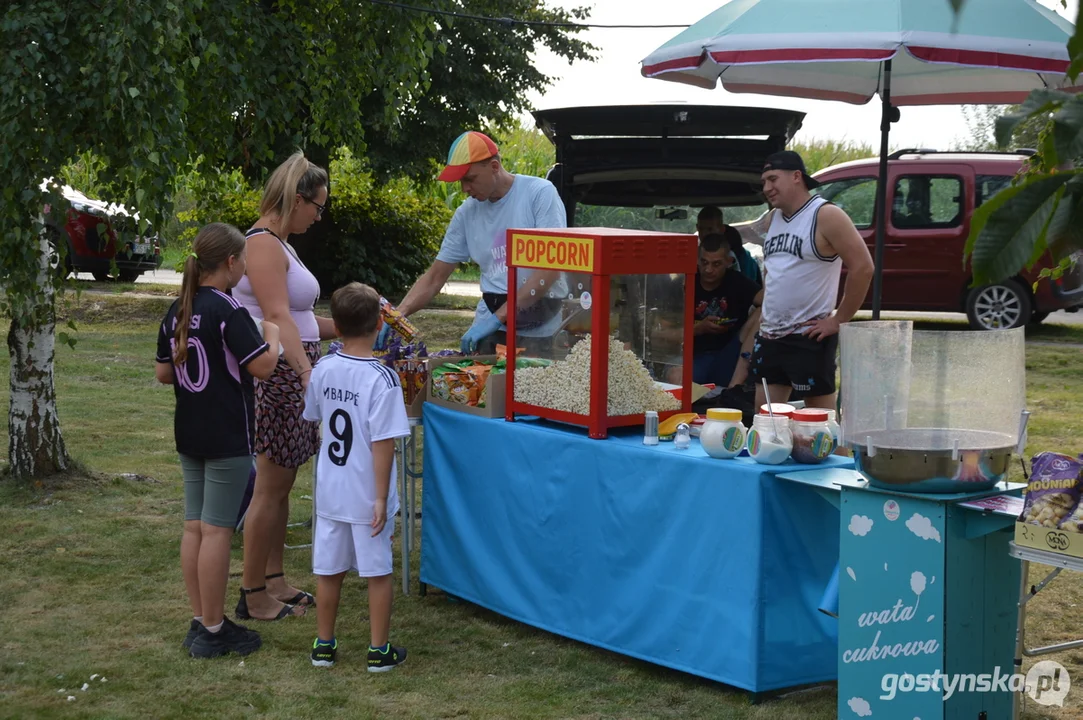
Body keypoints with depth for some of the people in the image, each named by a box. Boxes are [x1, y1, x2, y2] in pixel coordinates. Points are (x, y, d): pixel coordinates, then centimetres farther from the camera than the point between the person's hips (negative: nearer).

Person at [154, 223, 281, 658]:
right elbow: (262, 366, -20)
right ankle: (213, 631, 4)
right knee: (217, 530, -2)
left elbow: (162, 373, 12)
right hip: (228, 438, -8)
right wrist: (273, 333, -2)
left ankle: (200, 621, 19)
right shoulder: (228, 310, -16)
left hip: (189, 436, 8)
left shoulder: (178, 311, 7)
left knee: (194, 526, 11)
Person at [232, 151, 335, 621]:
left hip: (293, 375, 10)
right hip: (279, 375, -10)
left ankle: (274, 581, 24)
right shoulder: (263, 244, -14)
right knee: (270, 486, -3)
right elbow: (277, 318, -26)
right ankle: (252, 596, 5)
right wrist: (308, 371, -35)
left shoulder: (279, 244, 17)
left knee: (281, 483, 15)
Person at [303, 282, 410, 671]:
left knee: (328, 570, 14)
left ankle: (324, 645, 24)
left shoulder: (323, 369, -2)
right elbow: (383, 442, -20)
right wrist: (382, 497, -16)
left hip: (330, 491, 5)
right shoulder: (382, 378, -19)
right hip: (367, 495, -5)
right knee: (378, 572, 7)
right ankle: (379, 650, 14)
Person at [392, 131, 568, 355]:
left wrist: (498, 318, -20)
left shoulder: (540, 193, -8)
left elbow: (550, 269, -16)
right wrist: (398, 314, -5)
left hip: (540, 331, -4)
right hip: (491, 326, 4)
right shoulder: (467, 213, 7)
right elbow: (434, 278, 12)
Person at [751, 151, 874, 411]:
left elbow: (862, 267, -17)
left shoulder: (826, 216, -12)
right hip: (770, 336, 8)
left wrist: (839, 320, -14)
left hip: (809, 339, -8)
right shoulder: (775, 219, 12)